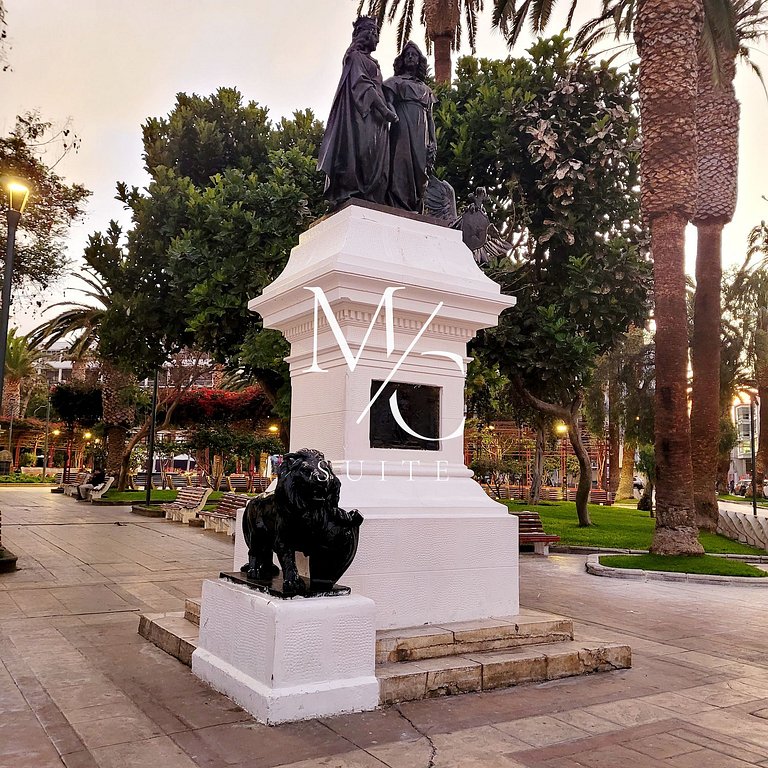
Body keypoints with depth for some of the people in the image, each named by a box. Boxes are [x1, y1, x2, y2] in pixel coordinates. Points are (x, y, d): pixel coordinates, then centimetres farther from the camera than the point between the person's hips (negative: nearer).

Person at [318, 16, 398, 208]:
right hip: (362, 114, -9)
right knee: (361, 152, -19)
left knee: (376, 161, -2)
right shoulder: (355, 56, 3)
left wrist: (387, 109, 8)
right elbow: (363, 84, -10)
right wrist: (385, 110, -18)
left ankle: (372, 201, -9)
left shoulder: (372, 62, 29)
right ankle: (354, 197, -26)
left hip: (376, 117, 9)